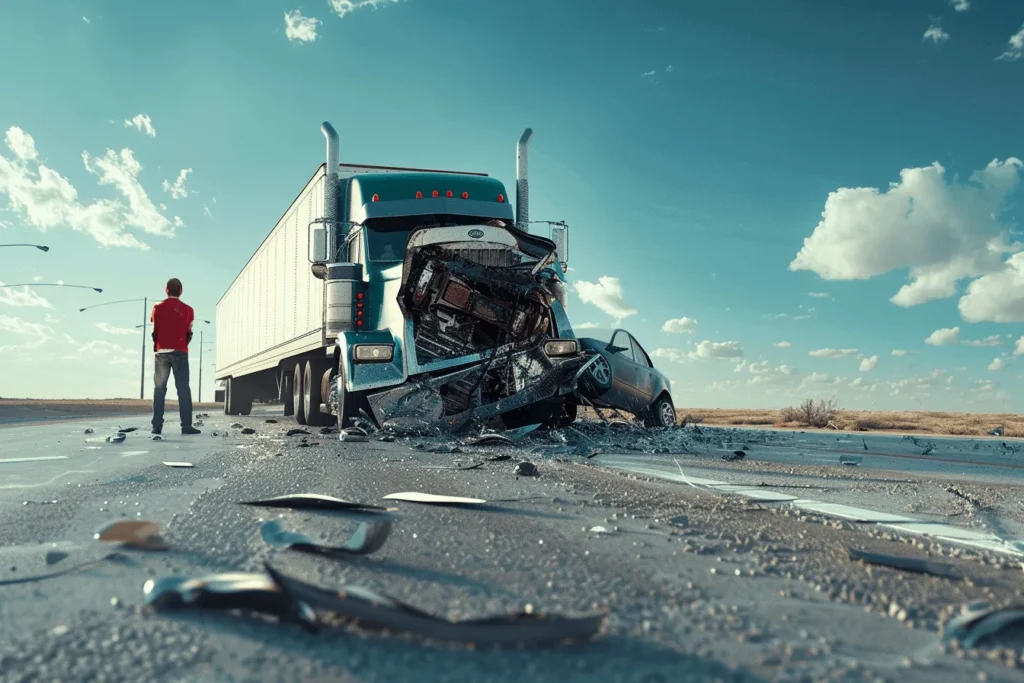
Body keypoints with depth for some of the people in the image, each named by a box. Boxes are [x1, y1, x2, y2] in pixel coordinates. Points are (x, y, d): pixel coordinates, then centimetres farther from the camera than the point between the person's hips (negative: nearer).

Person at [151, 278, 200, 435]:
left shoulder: (158, 308, 3)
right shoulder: (188, 310, 3)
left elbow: (154, 332, 5)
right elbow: (189, 334, 3)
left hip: (162, 352, 1)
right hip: (180, 353, -1)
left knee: (159, 388, 6)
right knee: (183, 388, -2)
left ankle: (157, 426, 1)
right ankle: (186, 425, -9)